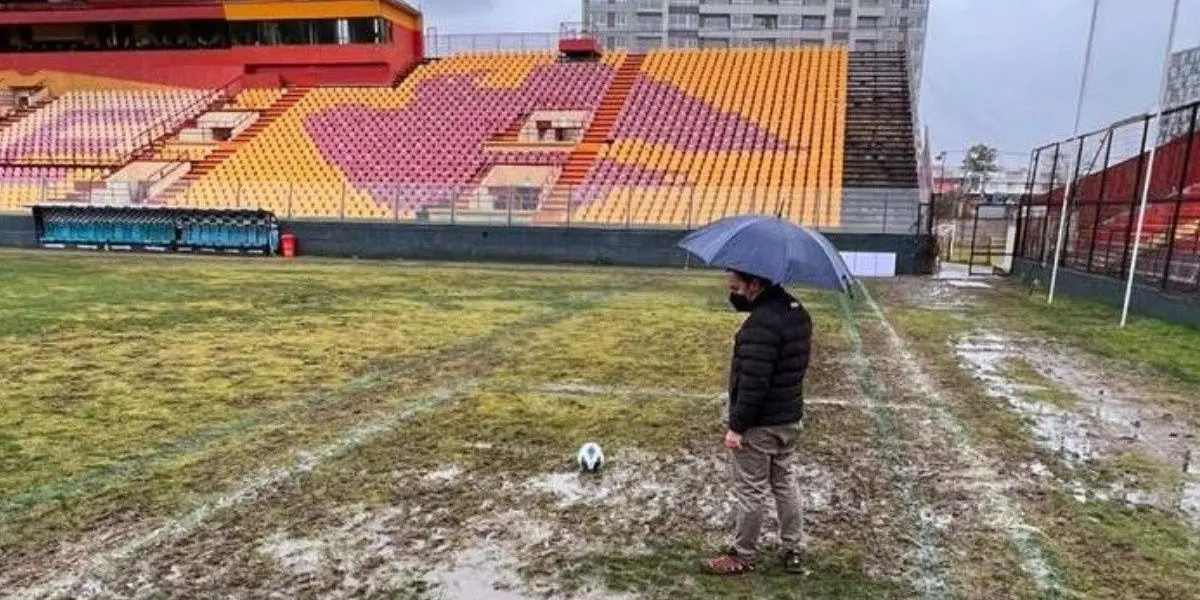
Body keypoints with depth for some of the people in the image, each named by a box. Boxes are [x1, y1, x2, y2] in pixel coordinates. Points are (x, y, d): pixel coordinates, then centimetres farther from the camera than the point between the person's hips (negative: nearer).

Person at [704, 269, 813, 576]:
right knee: (785, 484, 19)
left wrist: (736, 426, -21)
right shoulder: (797, 310, 6)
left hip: (759, 424, -10)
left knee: (750, 491, 6)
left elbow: (753, 382, -28)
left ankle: (742, 556, 21)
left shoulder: (762, 322, -26)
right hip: (790, 418, 10)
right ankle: (794, 551, 30)